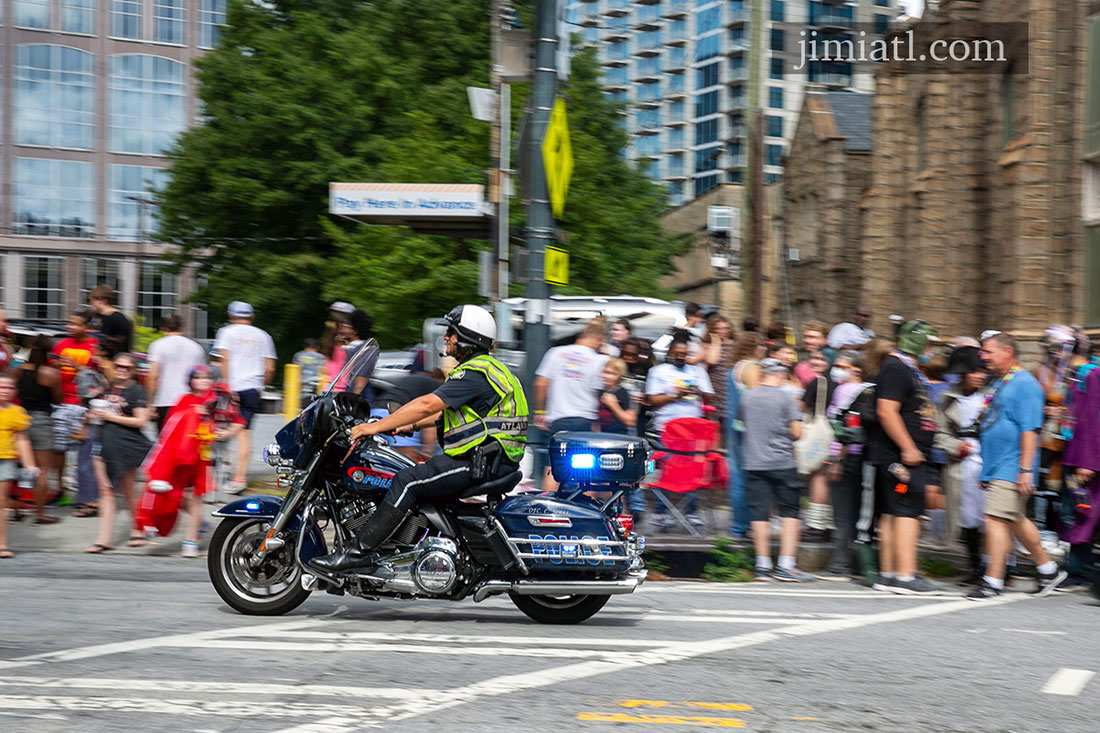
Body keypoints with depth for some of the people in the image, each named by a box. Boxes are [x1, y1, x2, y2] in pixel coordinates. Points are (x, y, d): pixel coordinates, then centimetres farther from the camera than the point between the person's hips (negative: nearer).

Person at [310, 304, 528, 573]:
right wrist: (409, 425, 19)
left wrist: (376, 427, -18)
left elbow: (427, 405, -21)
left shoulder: (475, 372, -15)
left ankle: (359, 551, -21)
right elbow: (445, 411, 26)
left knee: (407, 481, -17)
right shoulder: (484, 367, 19)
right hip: (486, 458, 11)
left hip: (482, 462, -11)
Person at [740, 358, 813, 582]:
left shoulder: (747, 397, 5)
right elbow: (797, 432, -9)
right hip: (782, 462, -3)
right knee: (789, 513, 3)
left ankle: (763, 566, 5)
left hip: (753, 462, 3)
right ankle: (786, 565, -4)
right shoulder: (785, 397, -7)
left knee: (760, 513, 5)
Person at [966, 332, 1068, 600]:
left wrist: (1026, 470, -22)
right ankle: (1048, 569, 27)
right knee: (1016, 521, 15)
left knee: (996, 520, -13)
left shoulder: (1024, 384, -13)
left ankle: (993, 581, -10)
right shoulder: (997, 383, 16)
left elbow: (1030, 430, -18)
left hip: (1011, 469, -9)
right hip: (995, 467, 10)